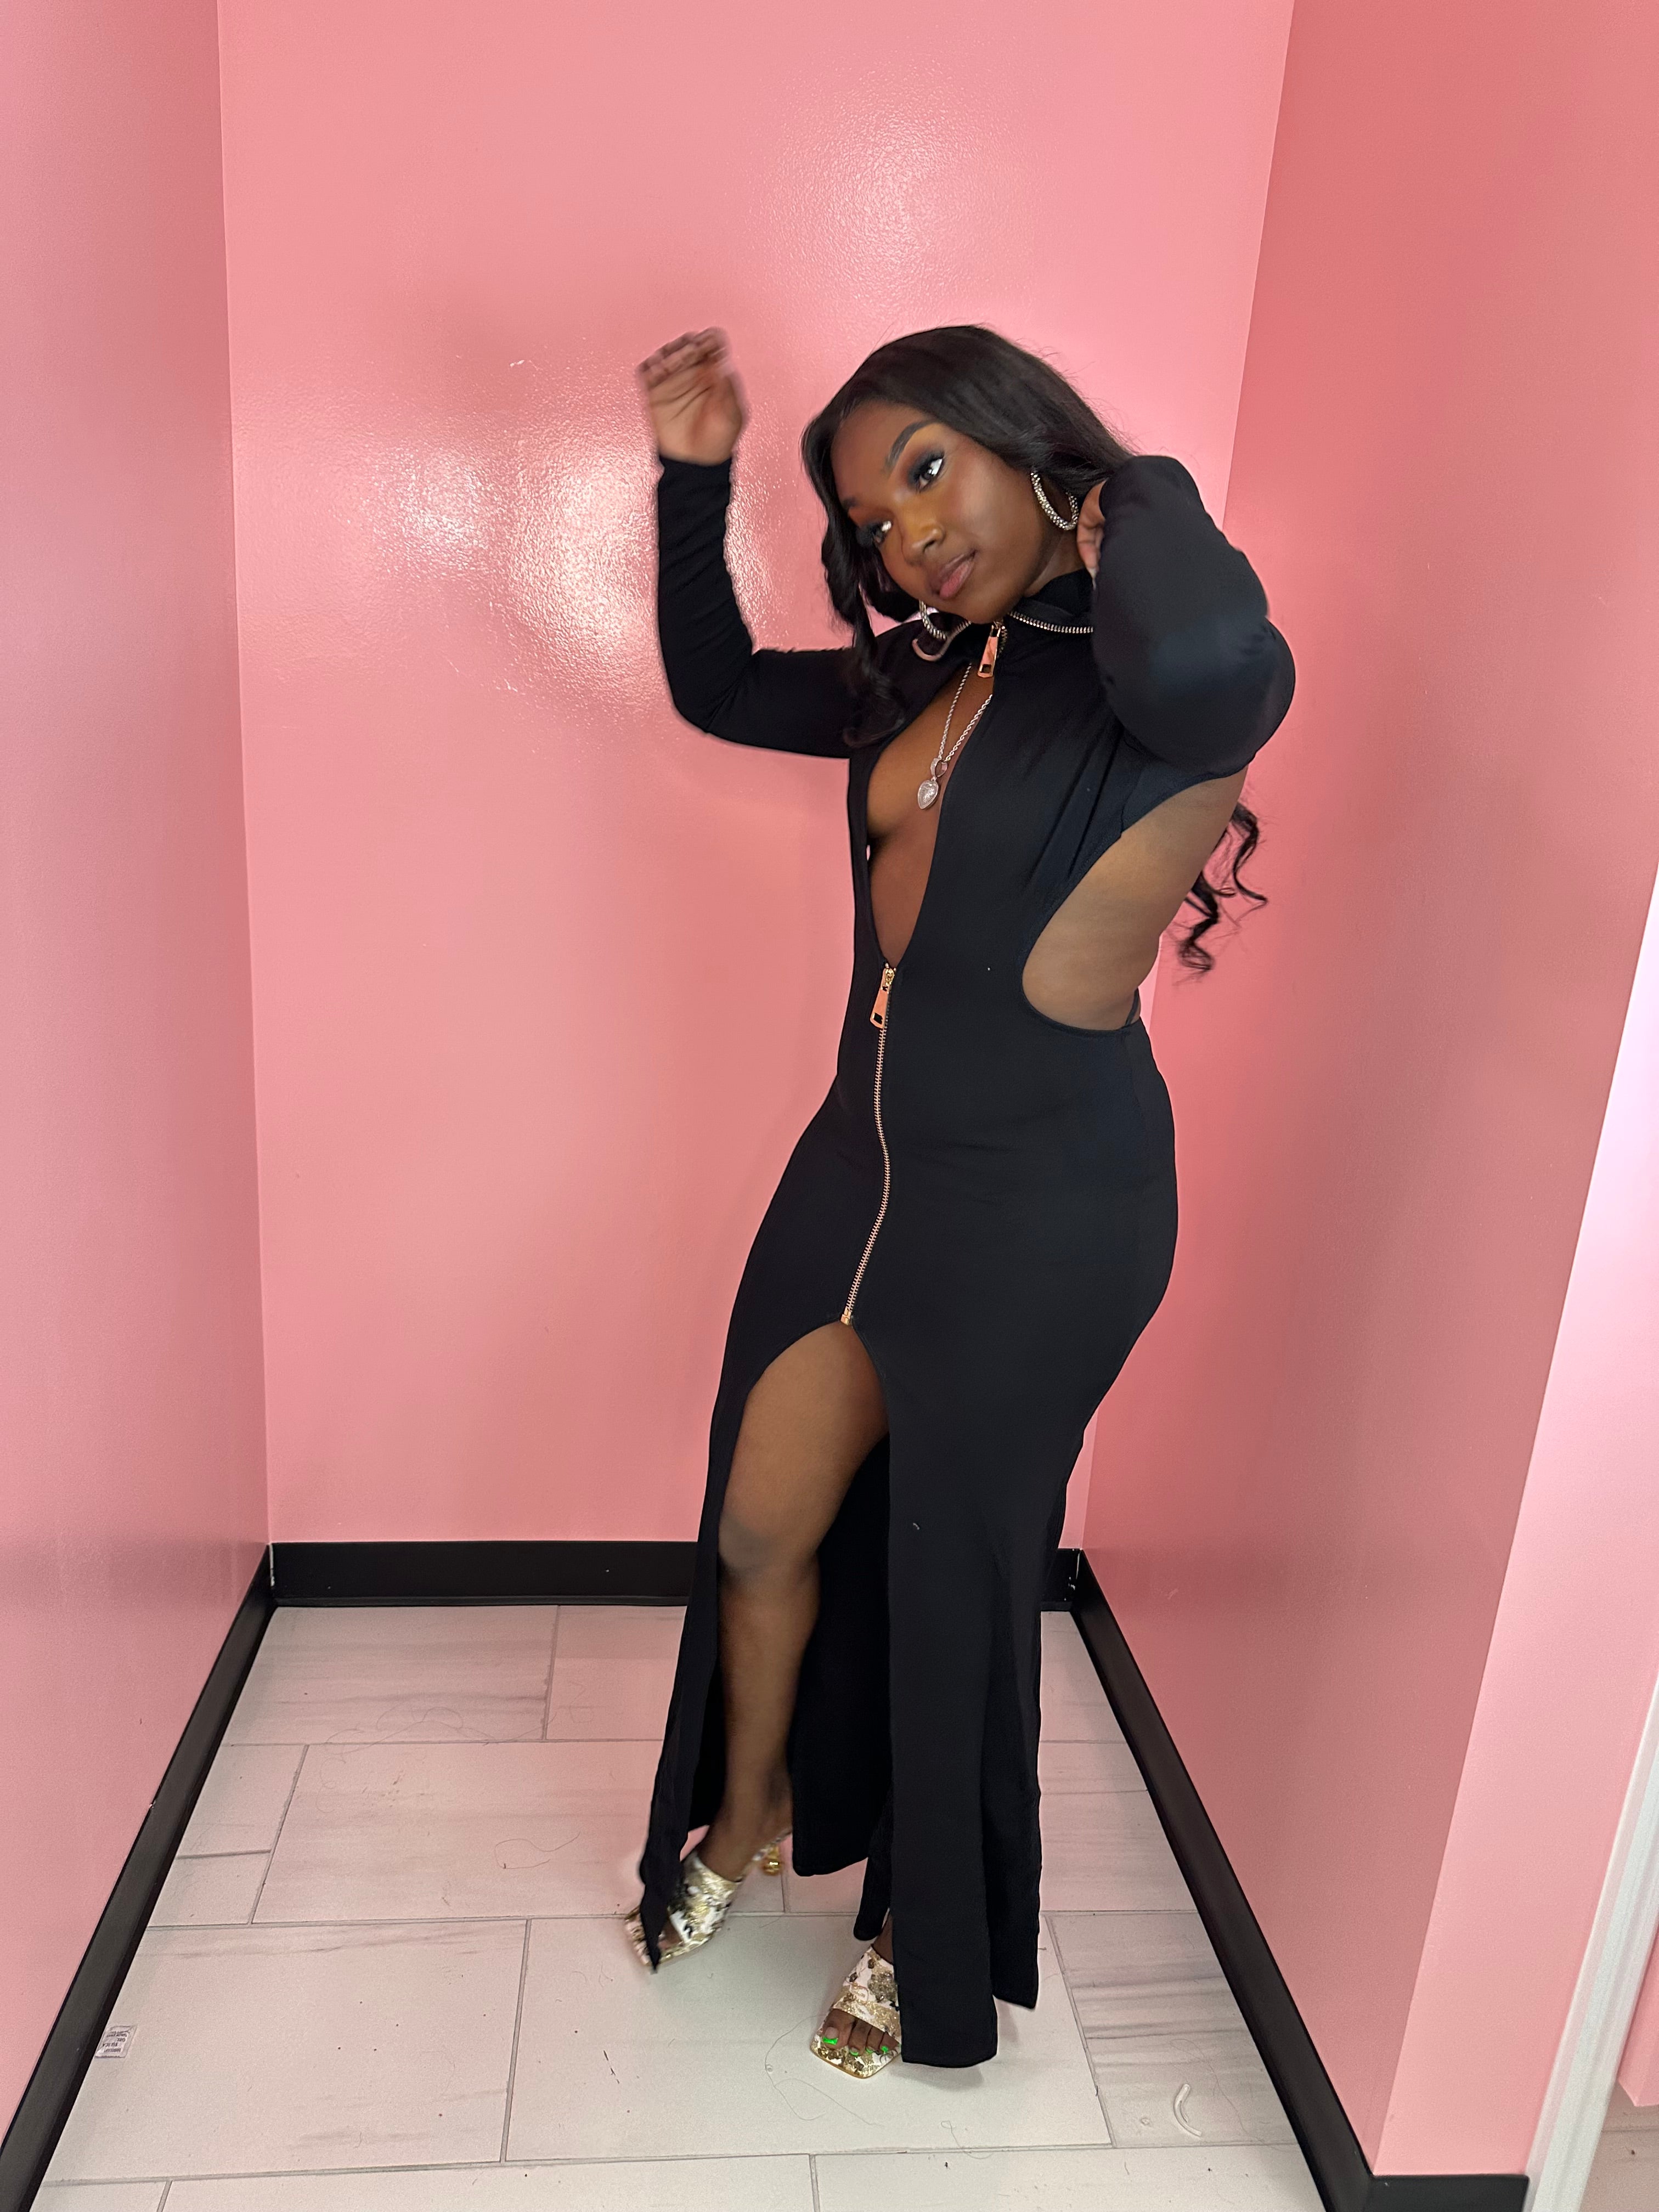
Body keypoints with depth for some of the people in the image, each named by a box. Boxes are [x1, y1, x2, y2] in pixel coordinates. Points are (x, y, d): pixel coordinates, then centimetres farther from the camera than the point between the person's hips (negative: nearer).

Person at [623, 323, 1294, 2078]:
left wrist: (1134, 503, -20)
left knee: (954, 1571, 12)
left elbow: (1212, 673, -42)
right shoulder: (931, 678, 8)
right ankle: (748, 1814, 48)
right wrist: (692, 484, 7)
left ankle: (932, 1946, 41)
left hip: (1038, 1207, -7)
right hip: (867, 1154, 7)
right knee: (760, 1533, 17)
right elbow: (717, 688, 21)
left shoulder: (1160, 678, -16)